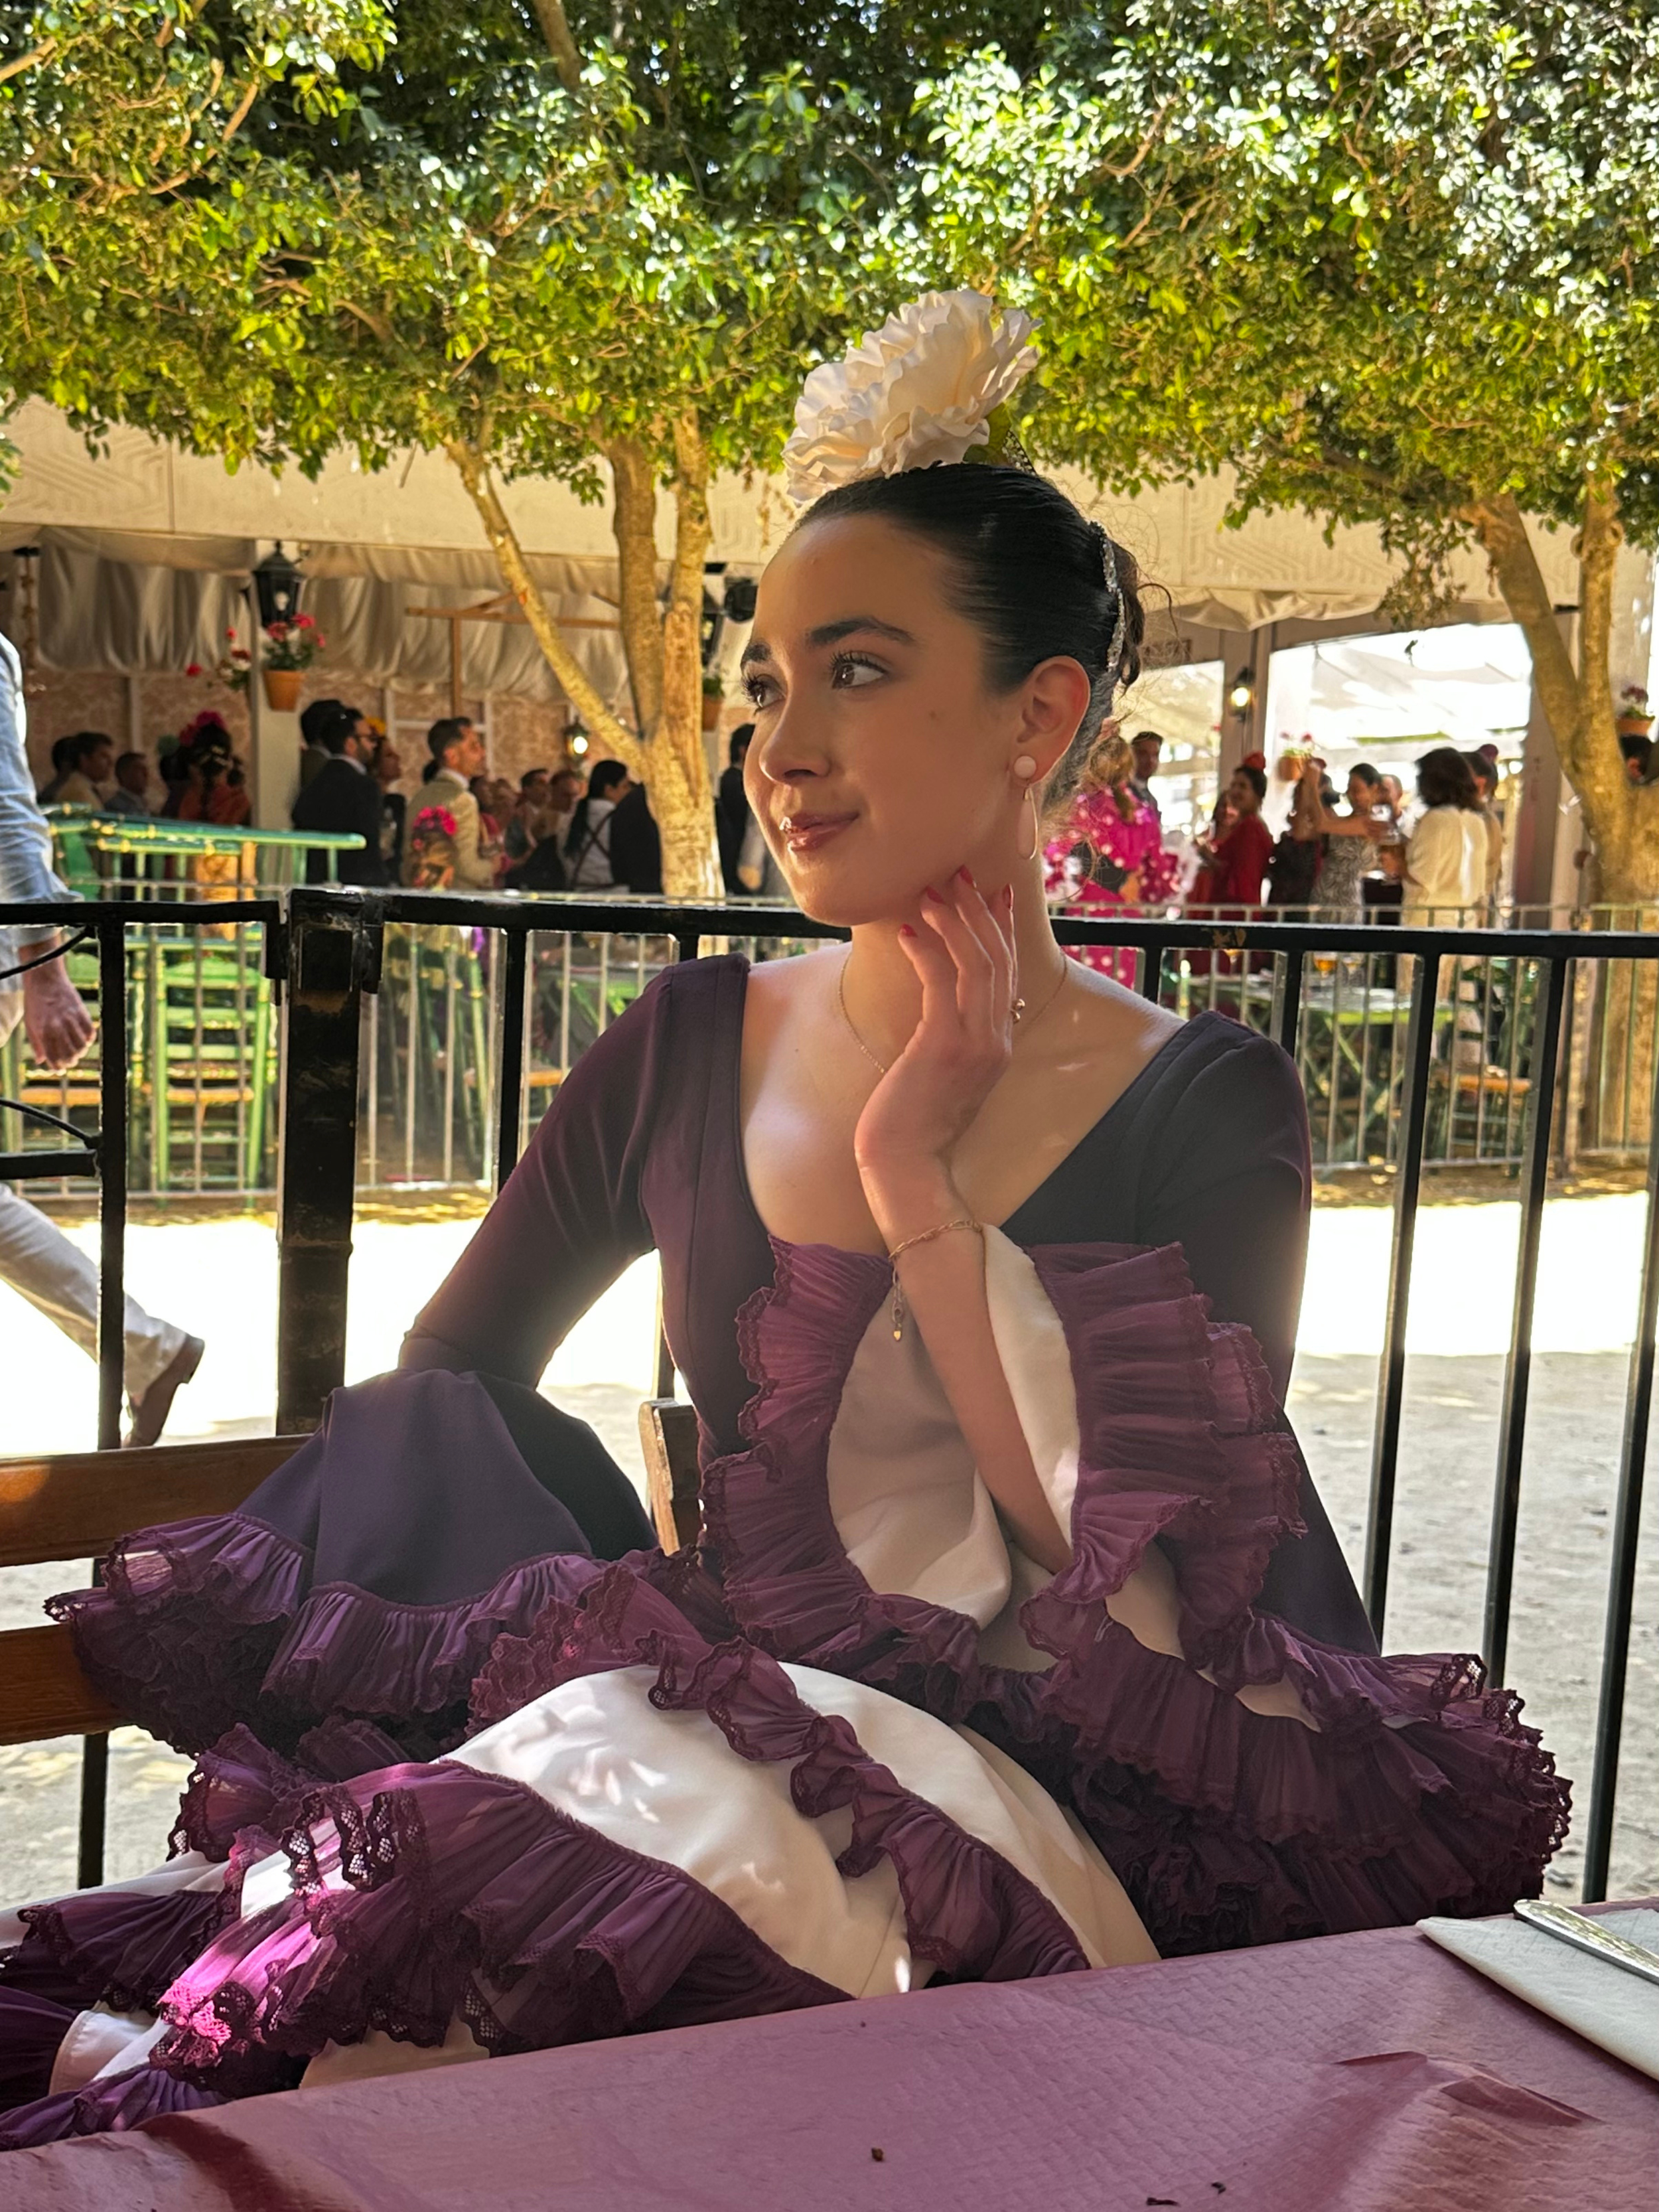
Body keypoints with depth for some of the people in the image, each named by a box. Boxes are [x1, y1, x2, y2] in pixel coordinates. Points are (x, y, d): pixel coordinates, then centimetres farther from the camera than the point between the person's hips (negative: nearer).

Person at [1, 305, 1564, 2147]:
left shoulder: (1203, 1109, -4)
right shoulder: (689, 1049, 4)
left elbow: (1164, 1594, -12)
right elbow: (437, 1395, 12)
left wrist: (918, 1179, -14)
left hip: (1028, 1789, -1)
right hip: (706, 1723, 2)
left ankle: (155, 2066, -13)